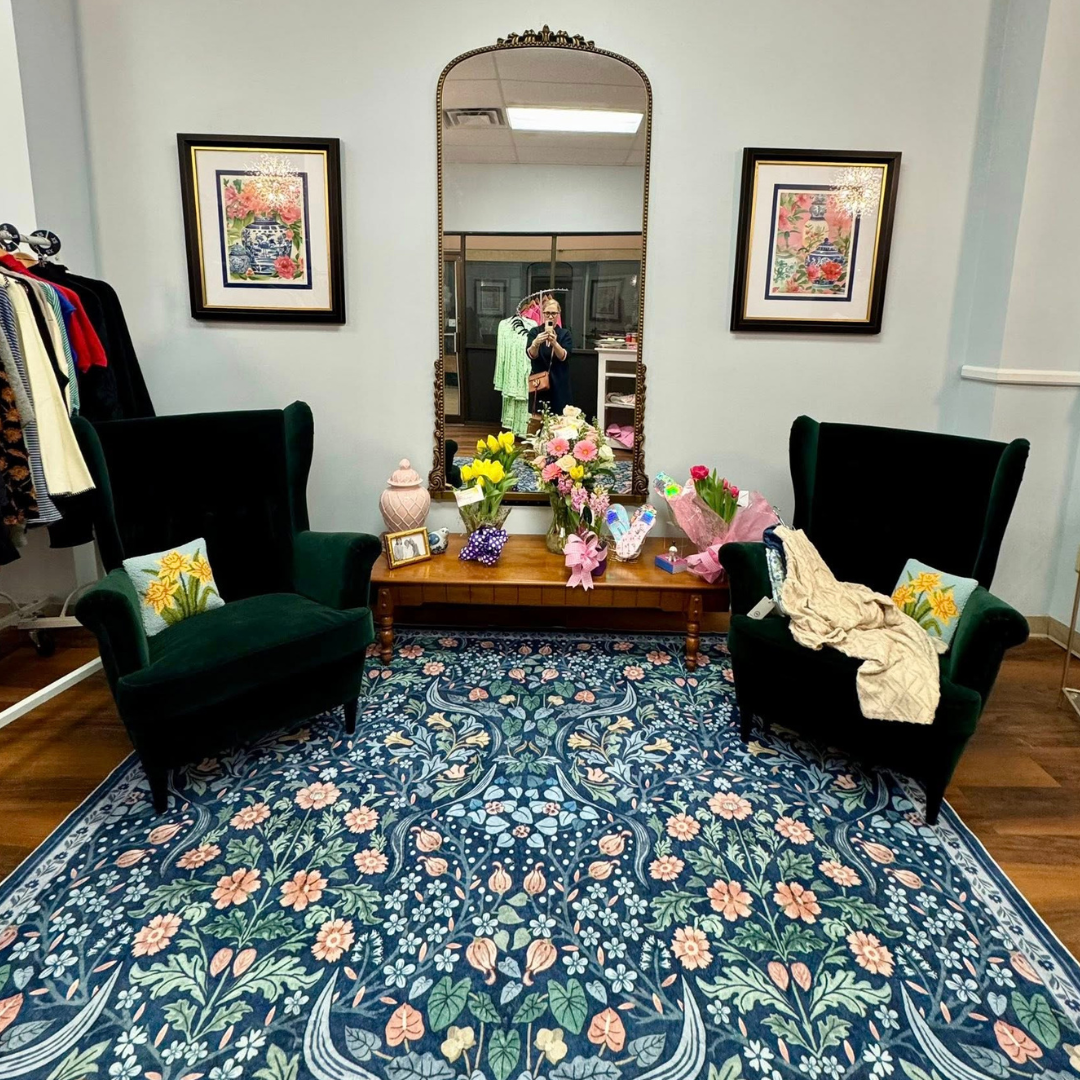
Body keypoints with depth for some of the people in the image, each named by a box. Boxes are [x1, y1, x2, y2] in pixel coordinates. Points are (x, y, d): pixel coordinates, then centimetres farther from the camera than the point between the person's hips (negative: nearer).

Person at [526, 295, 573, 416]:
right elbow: (531, 354, -12)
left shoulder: (565, 334, 4)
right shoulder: (534, 332, 4)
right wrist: (536, 343, -34)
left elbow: (564, 356, -12)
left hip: (559, 385, 0)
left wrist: (554, 342, -30)